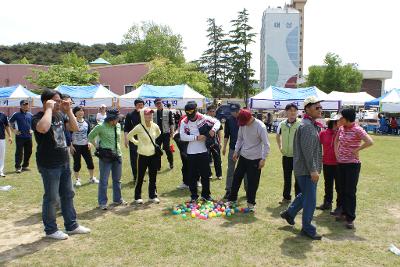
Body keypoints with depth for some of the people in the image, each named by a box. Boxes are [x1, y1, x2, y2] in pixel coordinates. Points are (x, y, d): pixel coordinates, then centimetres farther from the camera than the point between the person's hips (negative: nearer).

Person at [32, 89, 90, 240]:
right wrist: (49, 109, -24)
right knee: (51, 198, 4)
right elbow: (43, 128, -36)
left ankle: (71, 225, 27)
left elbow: (75, 128, 3)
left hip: (64, 163, 8)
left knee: (68, 194, 15)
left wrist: (69, 111, -5)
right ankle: (50, 230, 19)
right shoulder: (38, 118, -13)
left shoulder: (60, 116, 9)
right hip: (49, 166, -8)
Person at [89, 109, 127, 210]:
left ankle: (117, 199, 29)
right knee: (104, 181, 2)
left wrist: (118, 148, 10)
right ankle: (102, 202, 12)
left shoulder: (118, 126, 5)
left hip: (117, 156, 6)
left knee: (117, 180, 16)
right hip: (106, 157, -6)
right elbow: (90, 137, 1)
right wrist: (98, 147, -3)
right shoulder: (101, 127, -11)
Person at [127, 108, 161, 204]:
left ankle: (153, 196, 22)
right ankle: (137, 197, 19)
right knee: (140, 177, 6)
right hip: (143, 155, -3)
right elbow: (129, 136, -1)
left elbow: (159, 134, 21)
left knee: (153, 177, 10)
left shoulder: (155, 126, -2)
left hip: (153, 155, 4)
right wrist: (136, 142, -2)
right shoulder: (139, 127, -13)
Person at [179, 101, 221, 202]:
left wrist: (213, 129, -16)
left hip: (203, 151, 0)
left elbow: (217, 122, 4)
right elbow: (182, 136, -12)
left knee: (205, 174, 11)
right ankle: (194, 195, 24)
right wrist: (196, 137, -18)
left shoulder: (203, 118, -4)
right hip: (191, 153, 0)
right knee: (192, 175, 9)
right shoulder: (184, 122, -3)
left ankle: (206, 194, 27)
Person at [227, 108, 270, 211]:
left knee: (252, 182, 3)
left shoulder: (260, 126, -19)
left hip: (255, 158, -5)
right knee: (236, 177, 11)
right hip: (243, 156, 5)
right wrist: (236, 151, 9)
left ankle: (251, 203, 20)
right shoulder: (242, 124, -2)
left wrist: (263, 159, -18)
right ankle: (232, 199, 27)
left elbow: (266, 144, -15)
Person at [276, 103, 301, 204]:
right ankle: (286, 197, 28)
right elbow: (278, 135, 22)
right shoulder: (282, 124, 3)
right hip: (286, 156, 4)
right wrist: (280, 147, 15)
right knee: (286, 178, 15)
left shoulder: (301, 124, -11)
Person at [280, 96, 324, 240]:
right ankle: (307, 228, 13)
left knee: (305, 194, 23)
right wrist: (313, 170, -23)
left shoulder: (313, 125, 16)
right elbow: (307, 150, -23)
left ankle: (289, 213, 37)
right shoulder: (307, 126, -18)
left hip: (308, 169, 10)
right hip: (306, 170, -10)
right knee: (310, 200, -1)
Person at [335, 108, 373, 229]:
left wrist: (356, 150, -18)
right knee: (343, 190, 15)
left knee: (350, 192, -1)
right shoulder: (341, 129, 5)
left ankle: (350, 218, 9)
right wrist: (337, 153, 10)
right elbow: (336, 141, 22)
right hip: (341, 163, 7)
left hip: (352, 164, -7)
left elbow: (370, 142, -27)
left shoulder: (357, 130, -15)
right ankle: (344, 213, 29)